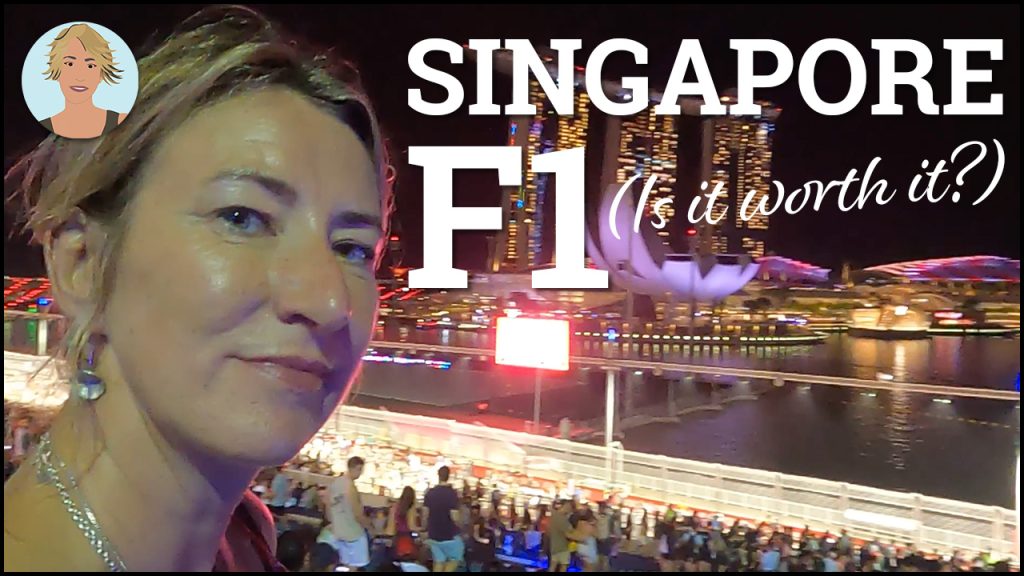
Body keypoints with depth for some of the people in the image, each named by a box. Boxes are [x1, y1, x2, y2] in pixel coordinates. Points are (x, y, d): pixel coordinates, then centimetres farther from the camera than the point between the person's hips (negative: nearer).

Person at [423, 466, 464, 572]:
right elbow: (454, 517, -19)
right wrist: (458, 526, 1)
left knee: (438, 561, 12)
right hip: (449, 534, -5)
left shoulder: (430, 493, -1)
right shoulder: (452, 493, -16)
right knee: (456, 558, 14)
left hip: (434, 534, 5)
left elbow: (426, 514, 3)